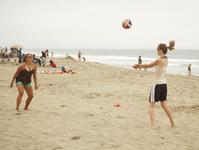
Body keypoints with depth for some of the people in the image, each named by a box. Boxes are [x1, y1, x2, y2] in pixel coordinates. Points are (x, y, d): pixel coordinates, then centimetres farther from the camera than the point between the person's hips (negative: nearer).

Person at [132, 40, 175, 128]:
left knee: (151, 105, 0)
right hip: (164, 85, 8)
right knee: (164, 105, 18)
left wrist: (138, 66, 9)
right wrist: (139, 66, 14)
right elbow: (150, 65, 16)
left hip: (157, 85, -8)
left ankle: (152, 125, -7)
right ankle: (172, 123, 24)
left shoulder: (159, 60, -17)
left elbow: (148, 65, -5)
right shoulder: (165, 60, 8)